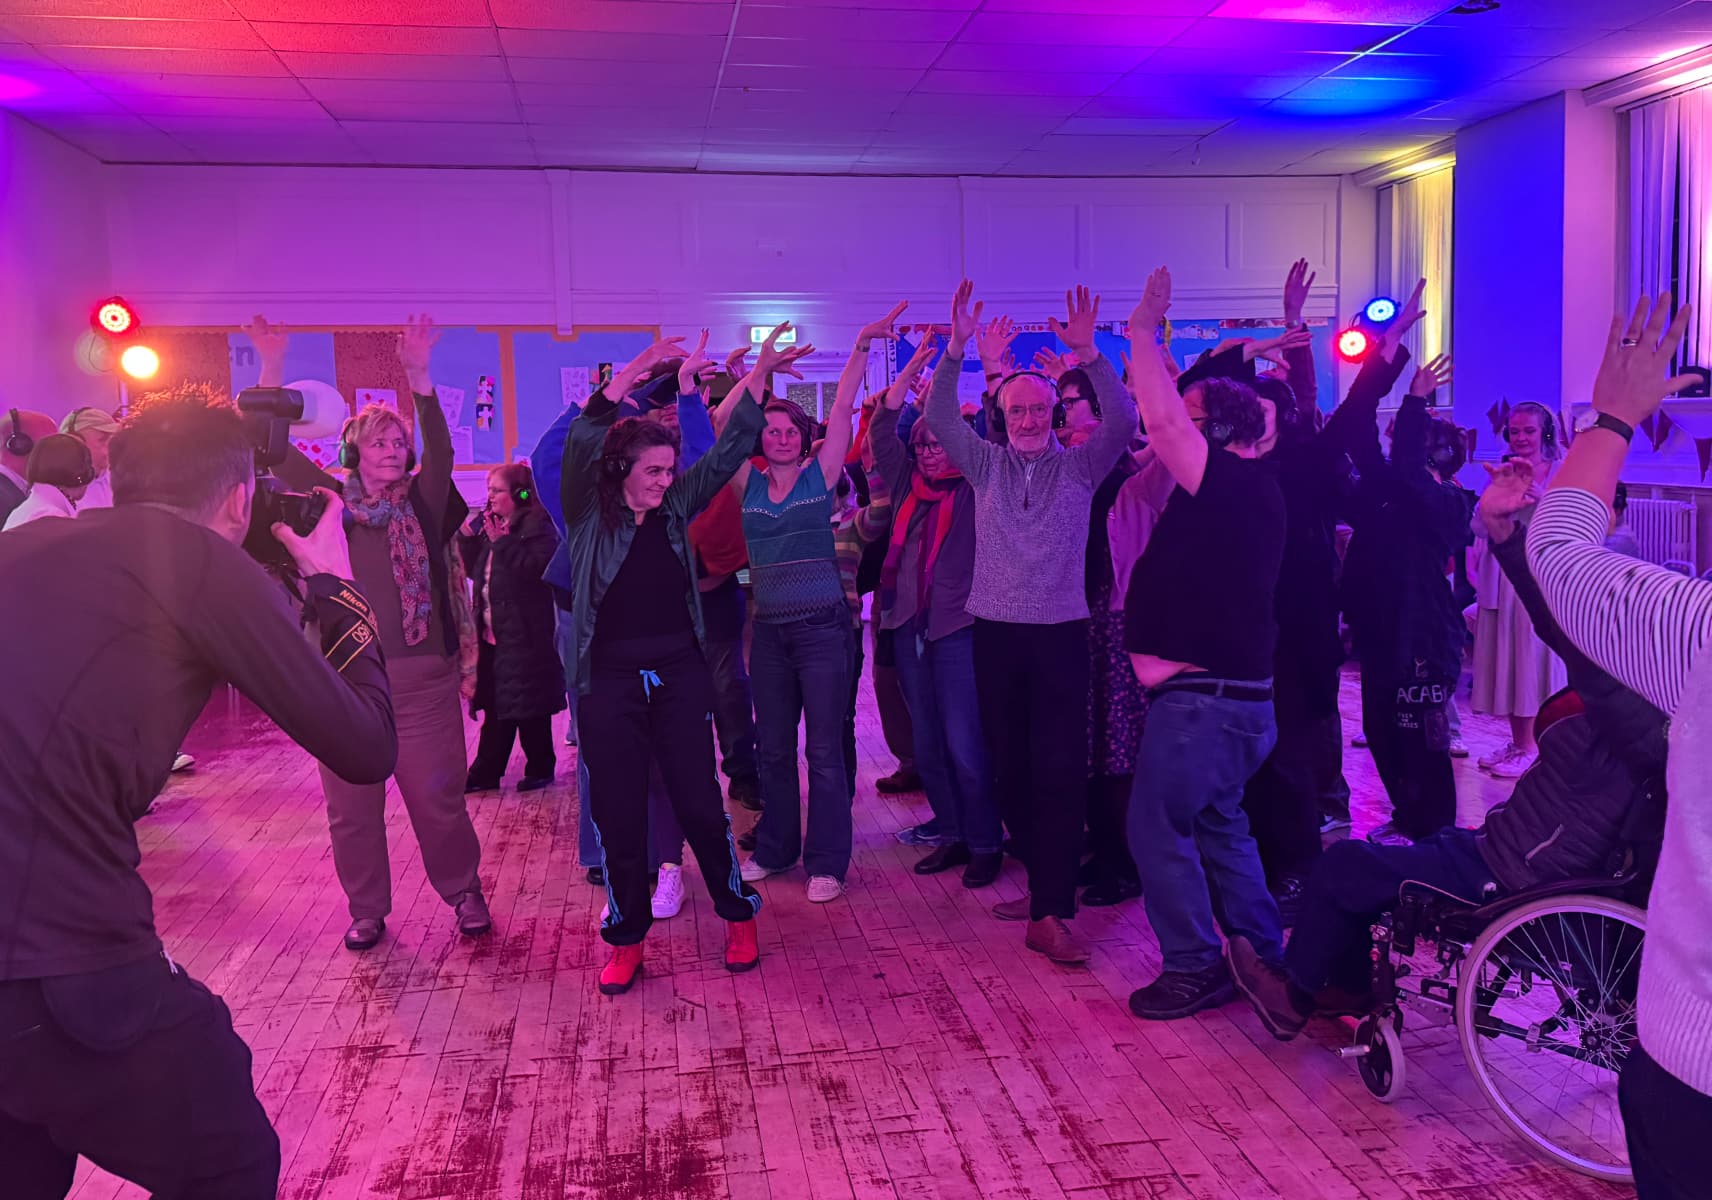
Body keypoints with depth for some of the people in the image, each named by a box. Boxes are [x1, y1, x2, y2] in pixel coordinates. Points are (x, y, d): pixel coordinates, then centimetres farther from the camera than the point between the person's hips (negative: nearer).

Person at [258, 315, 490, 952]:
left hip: (421, 678, -1)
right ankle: (367, 910, 25)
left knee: (438, 797, 4)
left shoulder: (421, 501, 4)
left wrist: (420, 377, -26)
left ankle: (464, 891, 24)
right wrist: (271, 373, -14)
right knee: (351, 806, 8)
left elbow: (441, 449, -12)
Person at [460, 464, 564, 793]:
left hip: (525, 636, -8)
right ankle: (485, 773, 18)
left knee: (529, 709, 2)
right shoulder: (493, 526, 14)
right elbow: (474, 570, 18)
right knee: (495, 706, 12)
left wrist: (501, 543, -21)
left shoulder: (537, 527, -10)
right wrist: (468, 537, 3)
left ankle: (539, 768, 16)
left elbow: (538, 566, -26)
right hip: (493, 633, 8)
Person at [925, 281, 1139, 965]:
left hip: (1061, 633, -2)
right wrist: (957, 349, -12)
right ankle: (1046, 884, 25)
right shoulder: (985, 464, 9)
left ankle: (1048, 912, -5)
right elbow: (939, 419, -1)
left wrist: (1089, 354, -21)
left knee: (1061, 772, -7)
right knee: (1009, 768, 9)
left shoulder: (1079, 466, 4)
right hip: (996, 633, 3)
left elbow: (1122, 421, -10)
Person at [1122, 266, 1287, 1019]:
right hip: (1234, 696, 10)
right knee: (1218, 823, 20)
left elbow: (1163, 420, -20)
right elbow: (1164, 424, 20)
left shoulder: (1234, 482, -15)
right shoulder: (1246, 487, 12)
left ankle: (1194, 968, 9)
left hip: (1202, 699, -10)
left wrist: (1143, 332, -8)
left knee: (1157, 827, 0)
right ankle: (1263, 955, 29)